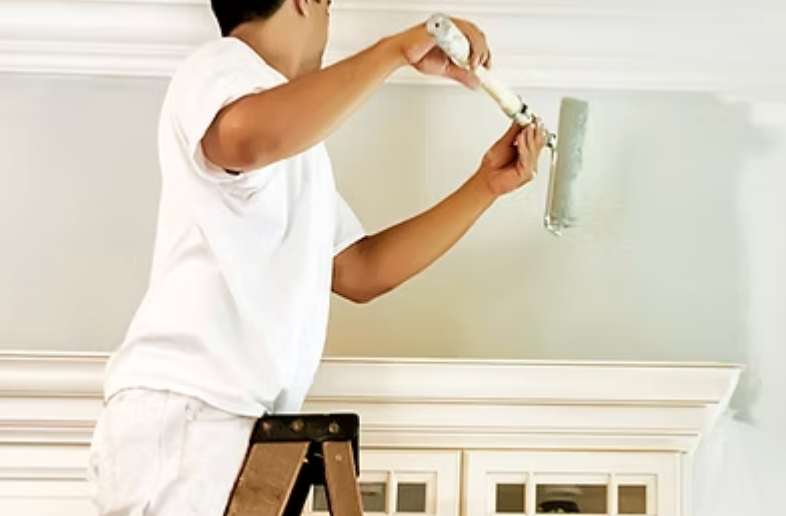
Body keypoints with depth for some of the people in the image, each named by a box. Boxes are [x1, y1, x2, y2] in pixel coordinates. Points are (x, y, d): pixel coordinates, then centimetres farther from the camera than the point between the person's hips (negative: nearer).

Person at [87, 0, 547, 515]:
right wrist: (398, 49, -24)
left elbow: (362, 271, 25)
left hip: (240, 424, 9)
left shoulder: (293, 137, 26)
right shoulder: (221, 66, -3)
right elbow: (246, 137, -30)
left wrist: (486, 185, 22)